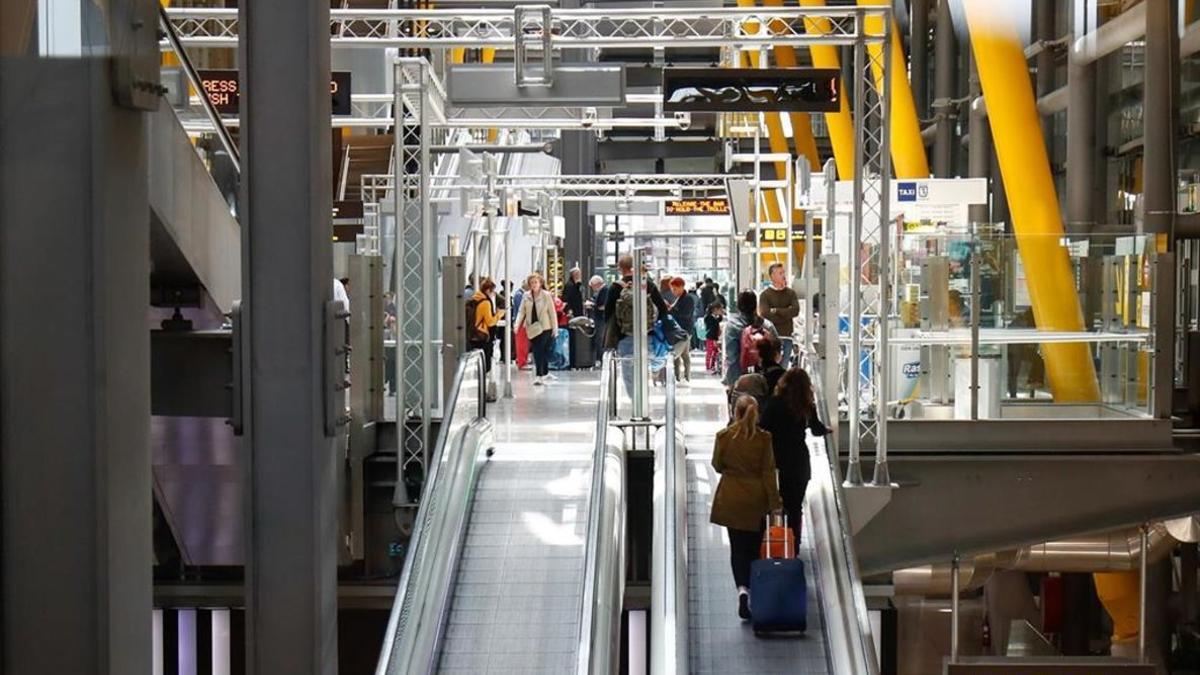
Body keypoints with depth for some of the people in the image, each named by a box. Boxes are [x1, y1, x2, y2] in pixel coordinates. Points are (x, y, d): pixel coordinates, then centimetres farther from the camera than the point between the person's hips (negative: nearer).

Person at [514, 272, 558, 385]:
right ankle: (544, 373, 16)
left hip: (544, 328, -4)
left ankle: (539, 376, -8)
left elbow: (552, 312, -2)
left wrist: (555, 329, -3)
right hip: (532, 328, 4)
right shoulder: (526, 296, 4)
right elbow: (522, 311, 3)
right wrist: (517, 324, -13)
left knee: (540, 352, -11)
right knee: (537, 352, 4)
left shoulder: (546, 295, -4)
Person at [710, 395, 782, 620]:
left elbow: (717, 465, 2)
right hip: (756, 500, 0)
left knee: (737, 547, 5)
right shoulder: (764, 438, -8)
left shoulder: (724, 436, -8)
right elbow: (768, 472, -8)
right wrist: (774, 501, -4)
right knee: (754, 547, 14)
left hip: (731, 498, 0)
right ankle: (753, 590, 18)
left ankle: (742, 588, -16)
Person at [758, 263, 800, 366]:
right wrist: (786, 315, -7)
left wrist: (776, 311, -9)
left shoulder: (790, 293, 12)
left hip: (787, 337, 4)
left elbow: (795, 311, -2)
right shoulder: (765, 294, 1)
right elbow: (765, 315, -11)